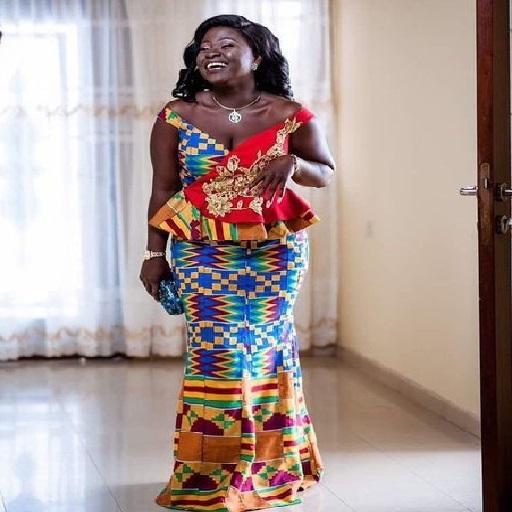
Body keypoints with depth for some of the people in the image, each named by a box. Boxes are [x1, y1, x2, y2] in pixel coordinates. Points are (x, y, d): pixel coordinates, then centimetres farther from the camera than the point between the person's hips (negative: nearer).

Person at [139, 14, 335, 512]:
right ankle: (215, 472, 4)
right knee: (217, 351, -7)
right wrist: (155, 253, -1)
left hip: (276, 249, 1)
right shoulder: (175, 118, 0)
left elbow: (326, 173, 8)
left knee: (266, 344, 5)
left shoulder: (291, 116, -1)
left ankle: (271, 464, 20)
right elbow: (163, 189, 3)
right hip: (202, 252, 0)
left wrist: (293, 163, -13)